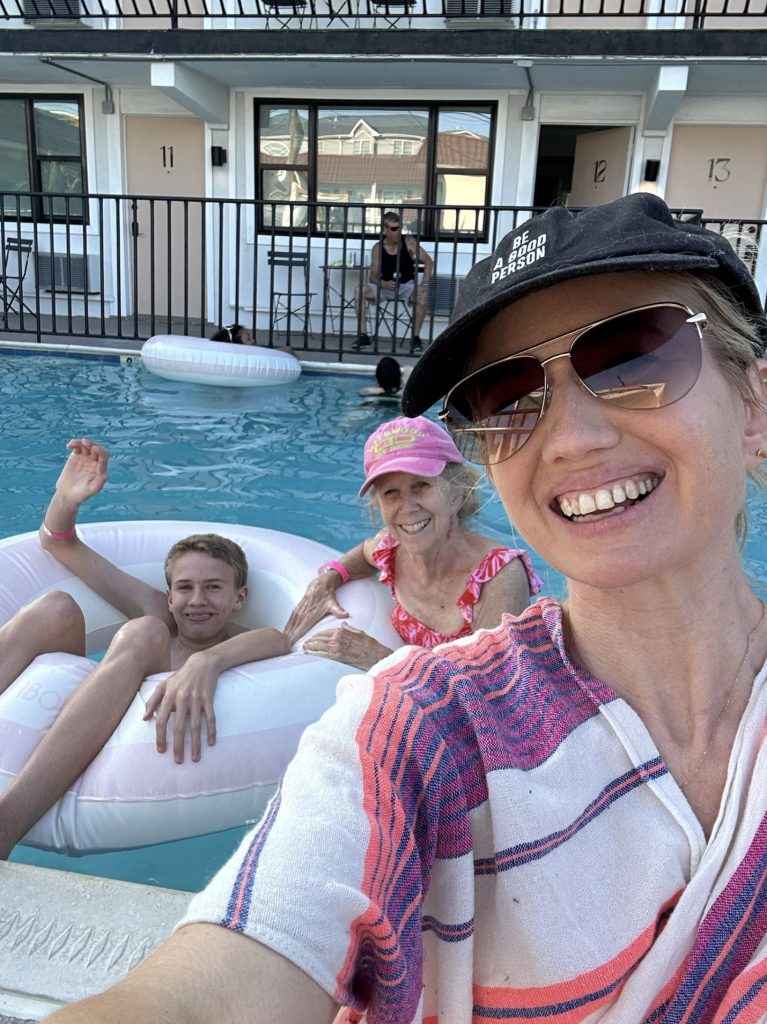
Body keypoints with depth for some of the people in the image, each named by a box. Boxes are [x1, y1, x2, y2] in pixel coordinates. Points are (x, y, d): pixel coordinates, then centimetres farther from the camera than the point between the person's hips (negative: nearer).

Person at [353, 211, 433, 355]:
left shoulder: (409, 242, -7)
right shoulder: (378, 248, -5)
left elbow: (428, 262, -8)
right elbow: (373, 277, -8)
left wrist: (424, 284, -23)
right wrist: (385, 284, -30)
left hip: (407, 286, -1)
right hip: (385, 286, 2)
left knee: (422, 294, -35)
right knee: (360, 290, -22)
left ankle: (416, 337, -23)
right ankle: (363, 336, -17)